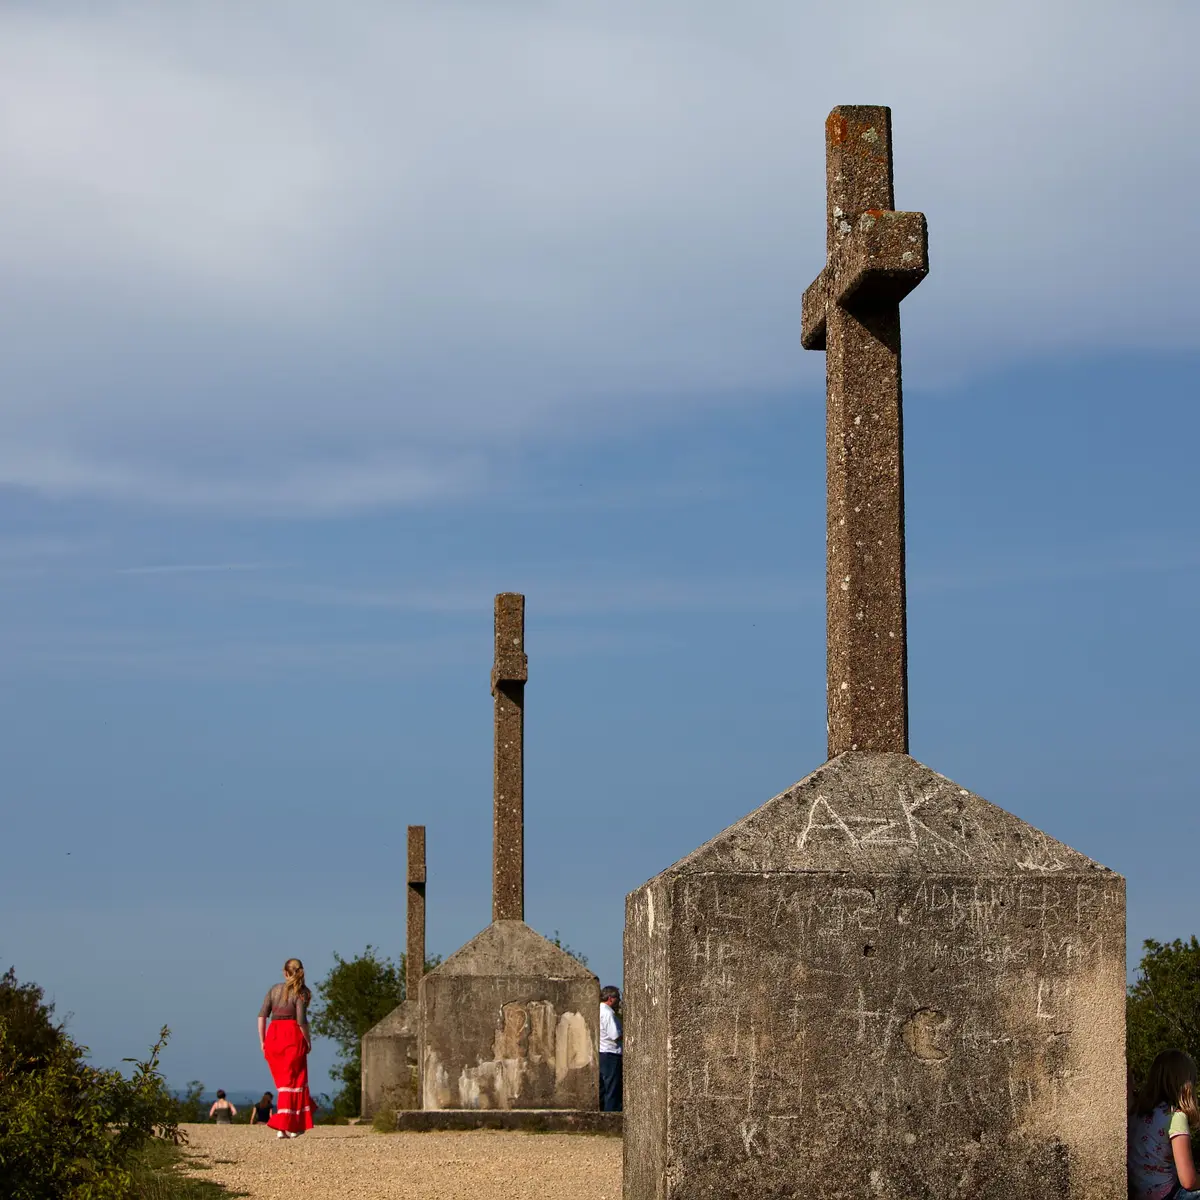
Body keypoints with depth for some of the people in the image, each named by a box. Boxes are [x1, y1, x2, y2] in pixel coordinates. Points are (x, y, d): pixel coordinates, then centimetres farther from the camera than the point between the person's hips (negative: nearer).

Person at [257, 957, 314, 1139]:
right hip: (292, 1035, -4)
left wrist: (262, 1041, 8)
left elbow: (262, 1015, 4)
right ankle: (284, 1126, -5)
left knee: (282, 1081, 16)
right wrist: (308, 1041, 1)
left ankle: (295, 1124, 19)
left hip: (273, 1034, 4)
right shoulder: (300, 992, -2)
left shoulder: (274, 989, 11)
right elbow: (301, 1020, -11)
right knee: (292, 1081, 2)